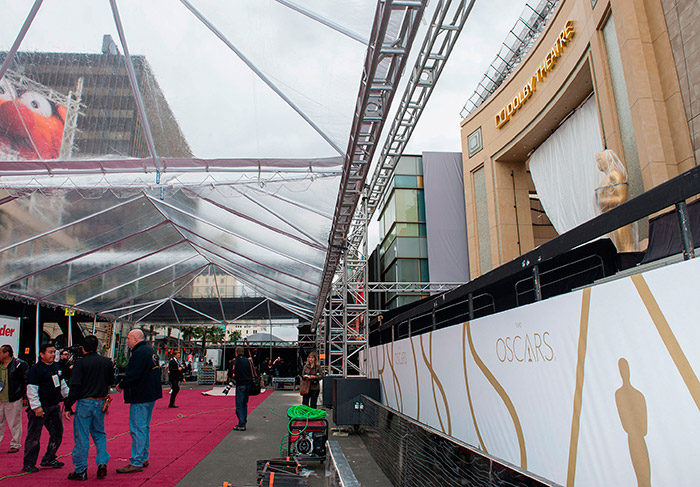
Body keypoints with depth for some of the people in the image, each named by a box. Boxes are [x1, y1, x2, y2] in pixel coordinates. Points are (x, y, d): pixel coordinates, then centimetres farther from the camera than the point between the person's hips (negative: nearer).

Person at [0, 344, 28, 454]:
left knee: (14, 424, 4)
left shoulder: (20, 364, -10)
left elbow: (27, 381, -9)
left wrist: (25, 397, -10)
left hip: (14, 400, -6)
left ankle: (15, 445, 16)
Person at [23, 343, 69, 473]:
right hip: (40, 408, -7)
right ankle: (28, 463, 15)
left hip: (54, 406, 7)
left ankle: (49, 459, 25)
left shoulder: (56, 367, 10)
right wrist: (36, 407, -19)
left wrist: (69, 396, 18)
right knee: (33, 437, 2)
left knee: (57, 433, 11)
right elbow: (31, 389, -15)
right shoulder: (35, 369, -13)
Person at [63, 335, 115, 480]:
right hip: (101, 403, 4)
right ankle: (102, 463, 8)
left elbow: (75, 388, -12)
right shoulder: (107, 362, 2)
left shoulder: (80, 363, -9)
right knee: (99, 434, 18)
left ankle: (81, 470, 12)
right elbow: (111, 382, 12)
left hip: (85, 403, -4)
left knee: (81, 437, 5)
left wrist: (68, 407, -6)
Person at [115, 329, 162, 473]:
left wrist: (121, 385, -4)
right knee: (144, 427, 18)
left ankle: (136, 463, 1)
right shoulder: (151, 351, 13)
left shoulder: (139, 353, -18)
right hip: (150, 395, 10)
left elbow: (132, 375, -23)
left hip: (140, 397, -10)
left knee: (137, 429, -4)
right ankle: (143, 458, 26)